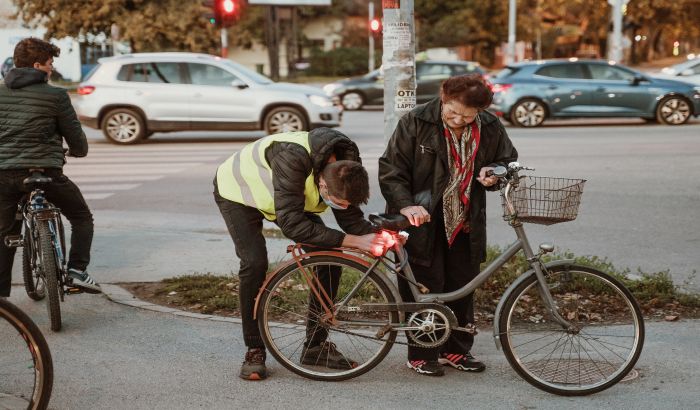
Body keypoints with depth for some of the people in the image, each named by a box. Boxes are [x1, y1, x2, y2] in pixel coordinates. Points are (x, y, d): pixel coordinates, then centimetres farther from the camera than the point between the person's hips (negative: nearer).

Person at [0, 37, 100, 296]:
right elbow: (75, 136, 2)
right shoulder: (55, 96, -4)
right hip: (44, 169, -4)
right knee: (81, 217, 17)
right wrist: (79, 151, 25)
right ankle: (77, 269, 1)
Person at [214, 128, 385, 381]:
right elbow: (292, 225, -46)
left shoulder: (344, 169, -25)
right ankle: (254, 351, -8)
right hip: (238, 192, -6)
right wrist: (353, 241, -46)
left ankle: (316, 345, 3)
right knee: (255, 263, -24)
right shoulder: (293, 158, -45)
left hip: (288, 197, 6)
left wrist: (378, 238, -34)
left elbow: (351, 217, -13)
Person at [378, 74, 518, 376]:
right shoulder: (416, 123, -10)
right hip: (423, 221, -4)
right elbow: (391, 170, -9)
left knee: (463, 287, 9)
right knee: (425, 287, -3)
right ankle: (421, 354, 8)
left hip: (465, 223, 4)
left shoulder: (490, 129, 0)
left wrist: (494, 172, -7)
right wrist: (406, 205, -22)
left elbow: (509, 161, 16)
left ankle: (456, 349, 24)